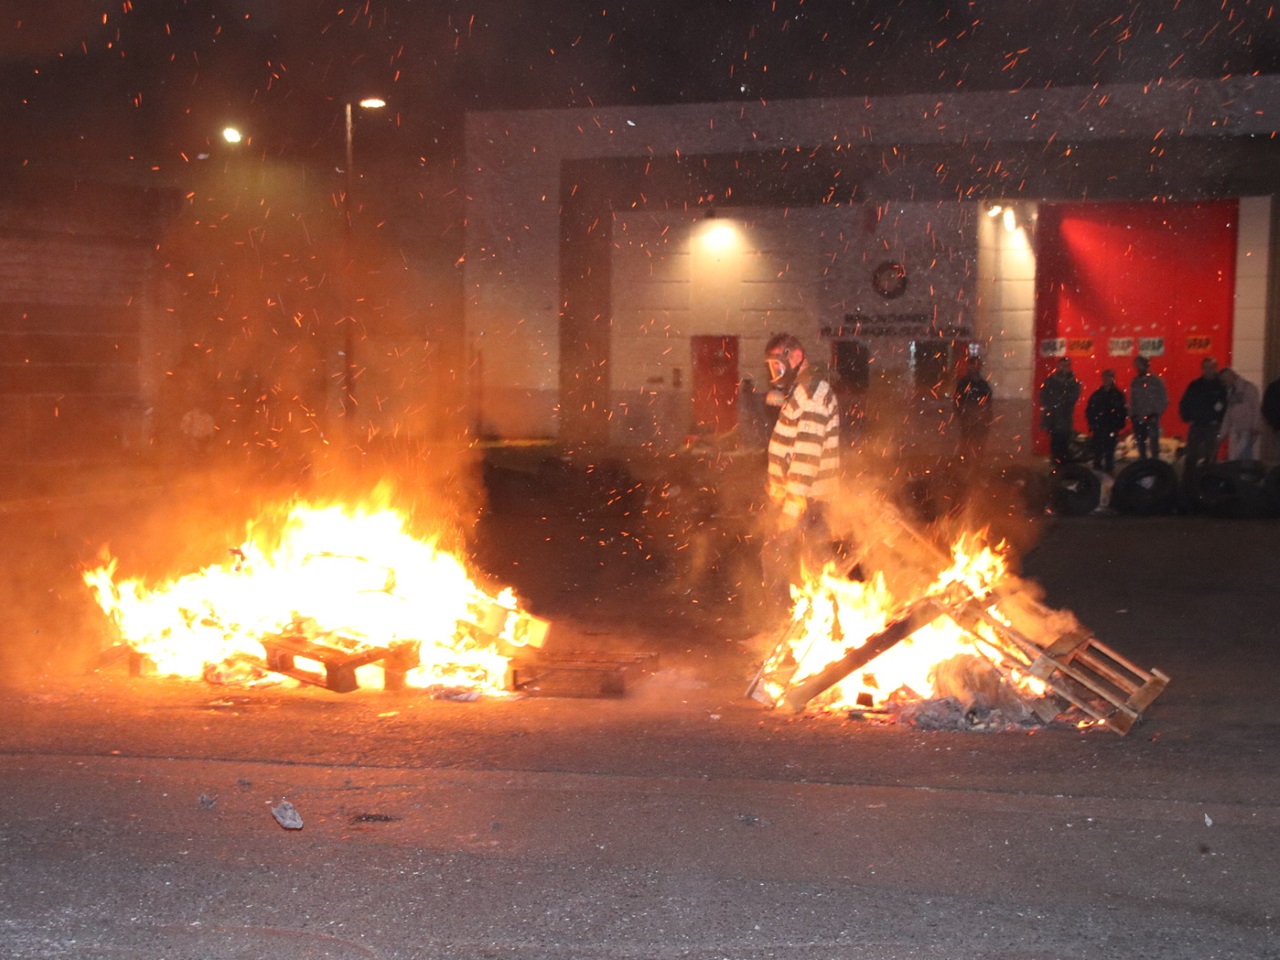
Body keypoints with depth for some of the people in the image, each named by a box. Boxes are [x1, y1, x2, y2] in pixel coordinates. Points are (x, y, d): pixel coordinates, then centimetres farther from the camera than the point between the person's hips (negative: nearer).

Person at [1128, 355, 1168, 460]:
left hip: (1152, 419, -5)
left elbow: (1164, 399, -2)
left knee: (1153, 443, -10)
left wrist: (1156, 413, -11)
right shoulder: (1134, 382, 14)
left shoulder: (1156, 381, 0)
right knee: (1140, 444, 7)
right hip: (1138, 419, 5)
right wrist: (1132, 414, 5)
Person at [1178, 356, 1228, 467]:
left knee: (1210, 456, -1)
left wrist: (1219, 420, -11)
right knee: (1191, 456, 1)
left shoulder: (1222, 385, 0)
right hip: (1196, 425, 3)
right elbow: (1184, 403, 13)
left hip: (1213, 426, -3)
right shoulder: (1194, 385, 9)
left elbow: (1227, 404, -4)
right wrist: (1187, 418, 2)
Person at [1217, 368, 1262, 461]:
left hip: (1248, 431, -7)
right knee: (1233, 460, 0)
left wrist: (1255, 428, -17)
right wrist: (1222, 434, 14)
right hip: (1235, 431, 7)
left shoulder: (1248, 387, 0)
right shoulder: (1230, 392, 19)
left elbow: (1256, 408, -8)